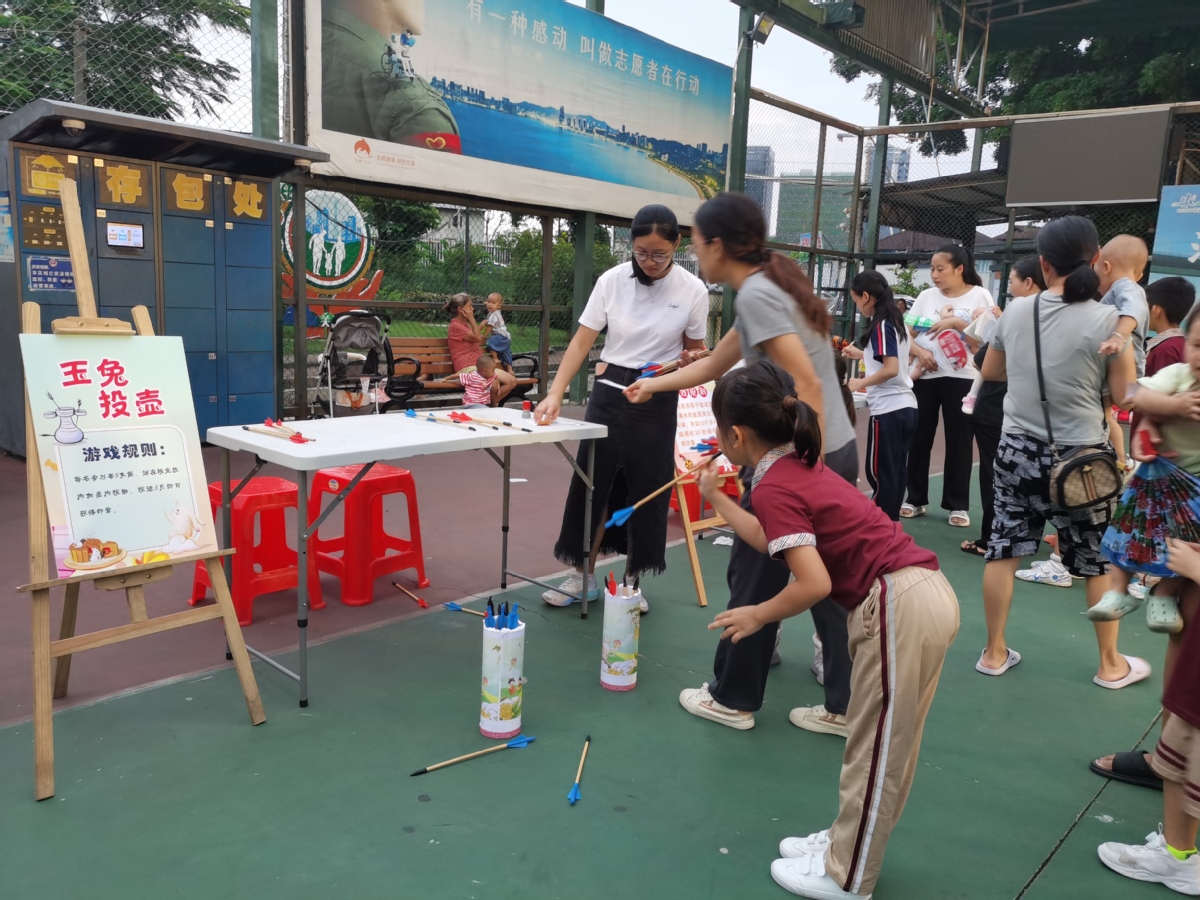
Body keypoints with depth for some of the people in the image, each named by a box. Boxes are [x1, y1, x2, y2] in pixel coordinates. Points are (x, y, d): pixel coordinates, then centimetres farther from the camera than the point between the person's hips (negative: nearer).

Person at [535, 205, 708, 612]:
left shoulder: (693, 290, -7)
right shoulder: (612, 280, -6)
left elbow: (696, 352, 6)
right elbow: (581, 342, -8)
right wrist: (556, 393, -20)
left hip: (657, 401, -1)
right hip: (609, 393, 1)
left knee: (646, 491, 5)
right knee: (592, 482, 6)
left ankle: (630, 583, 22)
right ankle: (584, 577, 22)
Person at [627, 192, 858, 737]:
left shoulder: (756, 293, -15)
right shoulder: (771, 285, 15)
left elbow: (807, 388, -22)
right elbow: (714, 365, 27)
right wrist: (655, 385, 39)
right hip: (836, 452, 9)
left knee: (754, 579, 6)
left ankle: (732, 699, 24)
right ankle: (843, 706, 25)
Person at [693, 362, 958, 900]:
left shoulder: (774, 486, -15)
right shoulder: (801, 464, 13)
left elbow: (813, 583, -23)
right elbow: (776, 539, 25)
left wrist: (757, 615, -7)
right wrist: (715, 498, 30)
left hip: (900, 607, -10)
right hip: (926, 594, 10)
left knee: (875, 751, 6)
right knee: (885, 745, 22)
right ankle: (847, 842, 39)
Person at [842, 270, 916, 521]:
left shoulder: (881, 325, -13)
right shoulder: (896, 321, 13)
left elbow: (891, 369, -21)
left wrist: (860, 383, -10)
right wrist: (862, 354, 23)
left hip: (888, 410, -9)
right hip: (906, 407, 9)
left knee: (879, 472, -1)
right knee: (895, 471, 13)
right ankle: (890, 521, 21)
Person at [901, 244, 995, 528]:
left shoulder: (979, 295, 0)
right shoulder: (926, 296, 7)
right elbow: (906, 335, 5)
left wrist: (955, 322, -18)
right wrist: (919, 352, -14)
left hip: (961, 377, -3)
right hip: (925, 375, 3)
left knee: (958, 441, 3)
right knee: (919, 438, 5)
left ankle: (957, 505, 13)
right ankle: (916, 499, 18)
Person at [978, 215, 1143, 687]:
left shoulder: (1015, 310, -1)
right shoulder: (1108, 319, -13)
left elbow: (990, 371, 13)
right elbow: (1122, 392, -7)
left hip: (1018, 449, 3)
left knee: (1003, 550, 10)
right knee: (1099, 562, 14)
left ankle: (994, 653, 19)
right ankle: (1110, 664, 27)